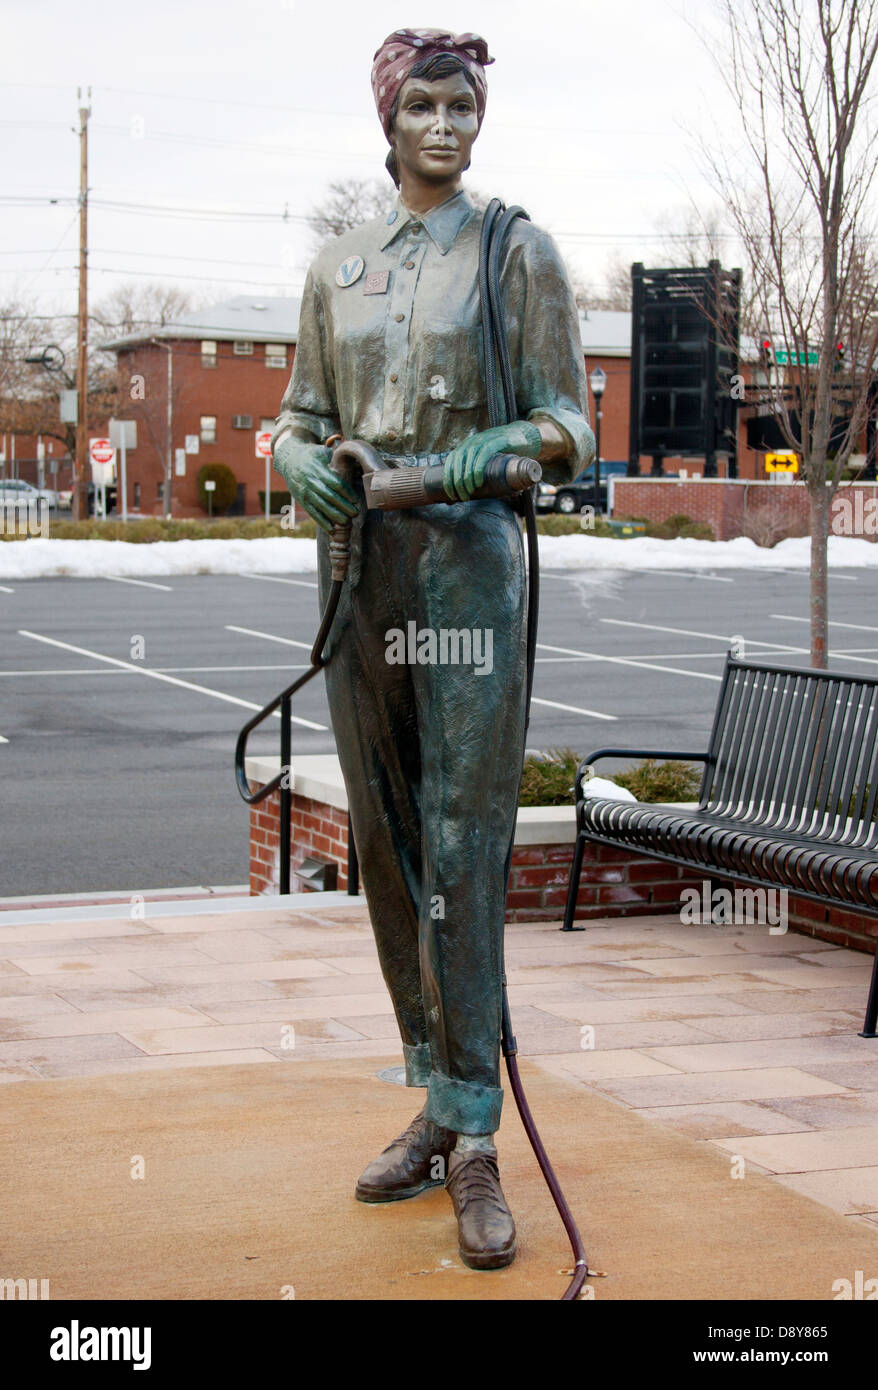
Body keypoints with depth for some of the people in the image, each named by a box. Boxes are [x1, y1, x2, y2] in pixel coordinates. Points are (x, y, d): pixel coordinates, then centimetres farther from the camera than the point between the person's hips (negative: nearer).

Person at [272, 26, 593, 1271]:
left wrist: (519, 444, -23)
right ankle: (438, 1104, 20)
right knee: (388, 844, 8)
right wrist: (301, 462, -8)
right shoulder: (338, 269, 14)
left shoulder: (519, 253, 1)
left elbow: (569, 426, -2)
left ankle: (474, 1142, -7)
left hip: (468, 563, -5)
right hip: (358, 565, 5)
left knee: (464, 849, -11)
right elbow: (300, 416, 15)